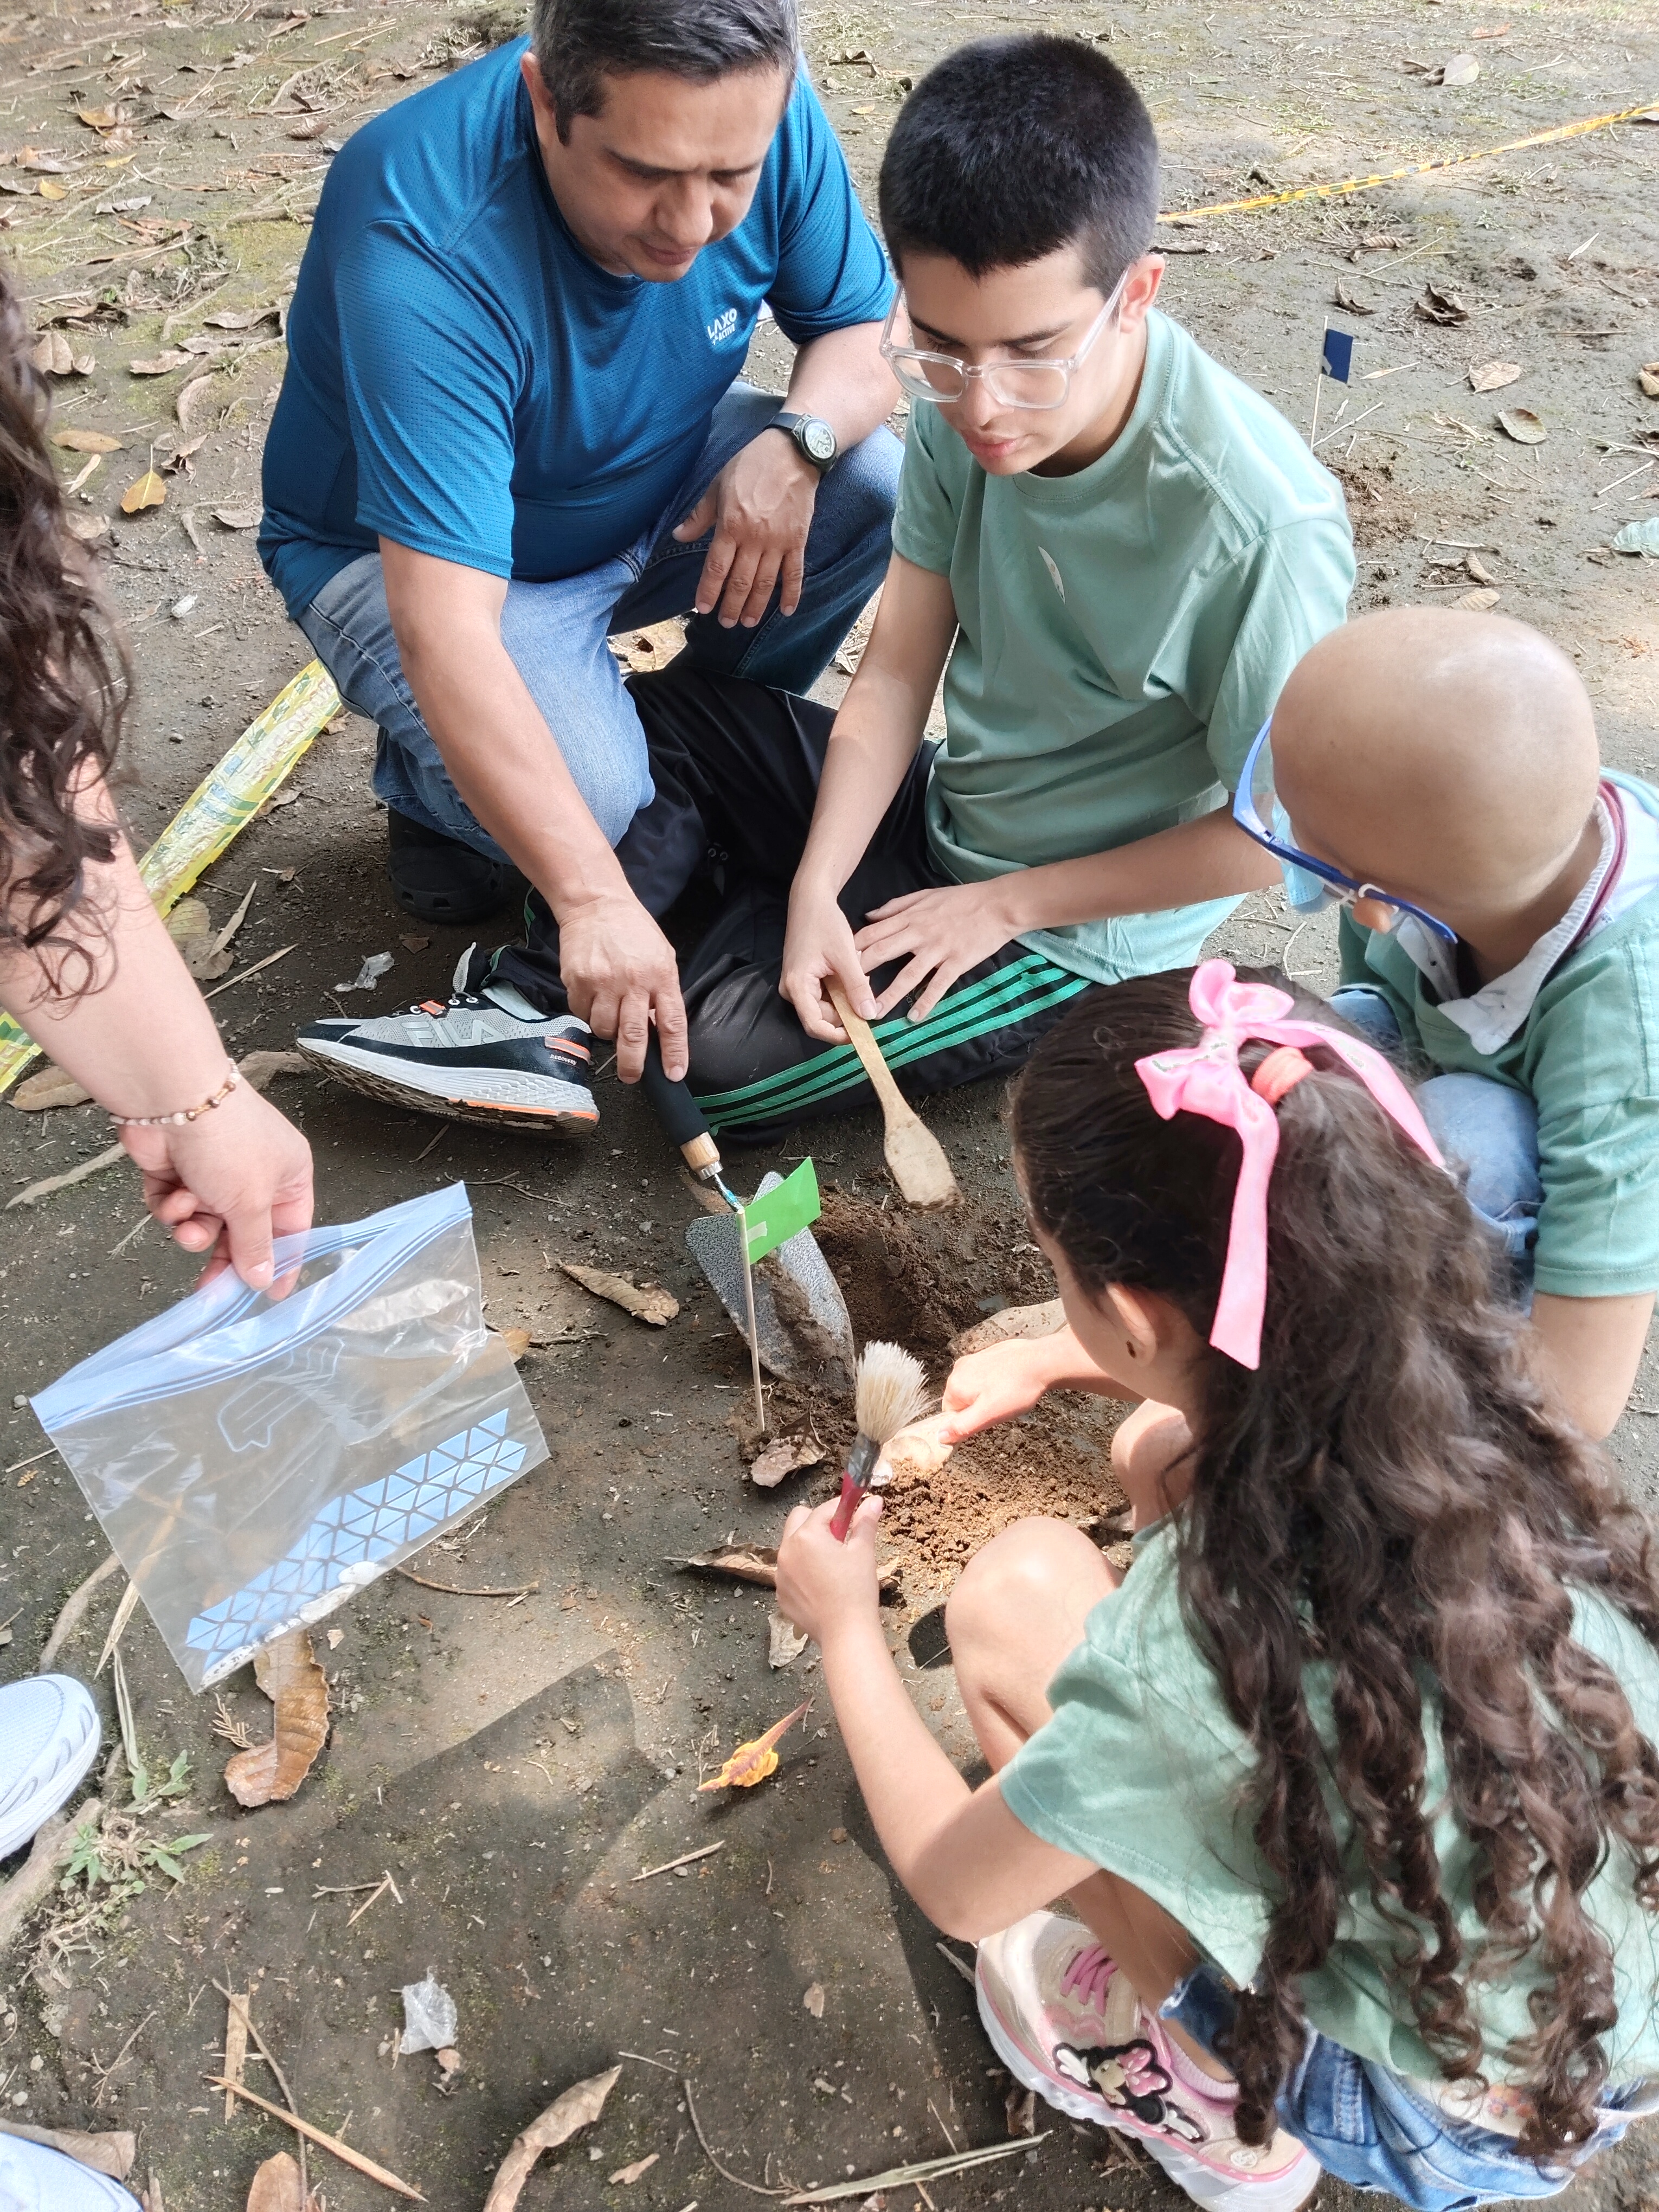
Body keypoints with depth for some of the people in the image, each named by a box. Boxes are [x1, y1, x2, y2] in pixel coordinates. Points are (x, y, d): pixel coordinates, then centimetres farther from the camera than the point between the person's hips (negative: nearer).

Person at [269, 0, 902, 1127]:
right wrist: (595, 898, -46)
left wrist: (797, 441, -31)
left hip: (659, 488, 5)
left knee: (878, 483, -20)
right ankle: (432, 788, 6)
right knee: (589, 786, -31)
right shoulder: (424, 242, -37)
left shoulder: (766, 120, -21)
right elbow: (443, 623, -41)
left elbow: (865, 330, -6)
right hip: (408, 551, -5)